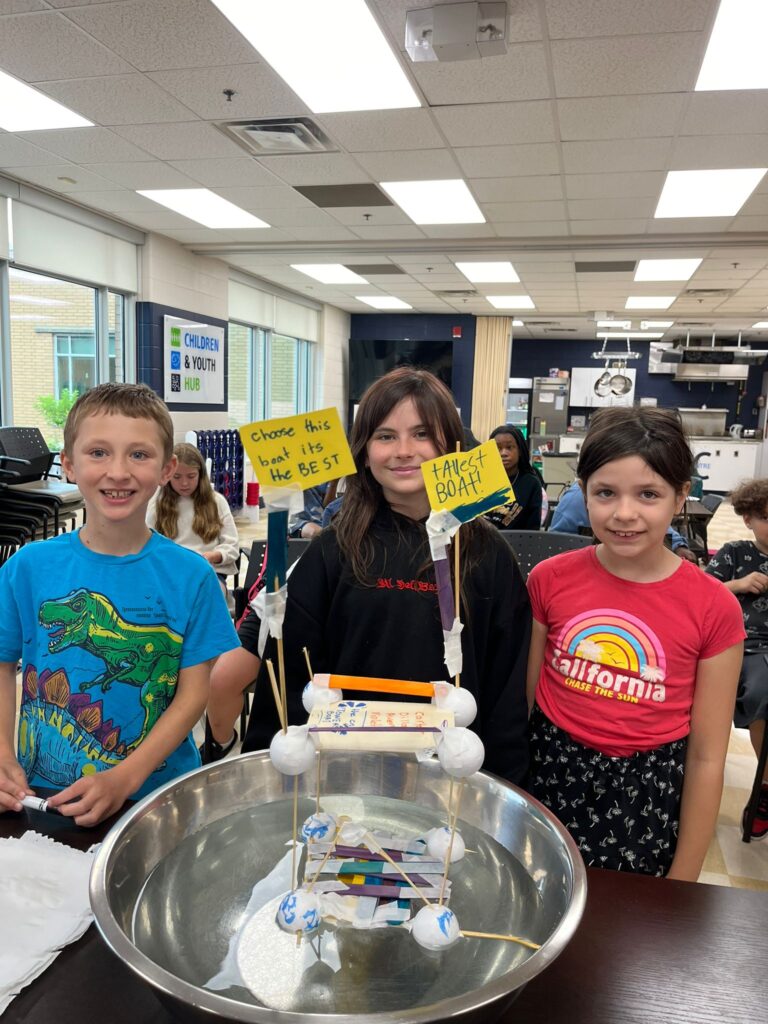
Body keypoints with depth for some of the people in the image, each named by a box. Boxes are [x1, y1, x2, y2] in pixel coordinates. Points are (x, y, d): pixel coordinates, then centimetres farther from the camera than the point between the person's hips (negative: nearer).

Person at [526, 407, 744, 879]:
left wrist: (683, 880, -1)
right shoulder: (550, 579, -7)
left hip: (648, 802, -1)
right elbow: (520, 698, 2)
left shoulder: (714, 608, -11)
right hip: (550, 783, 2)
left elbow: (706, 759, -6)